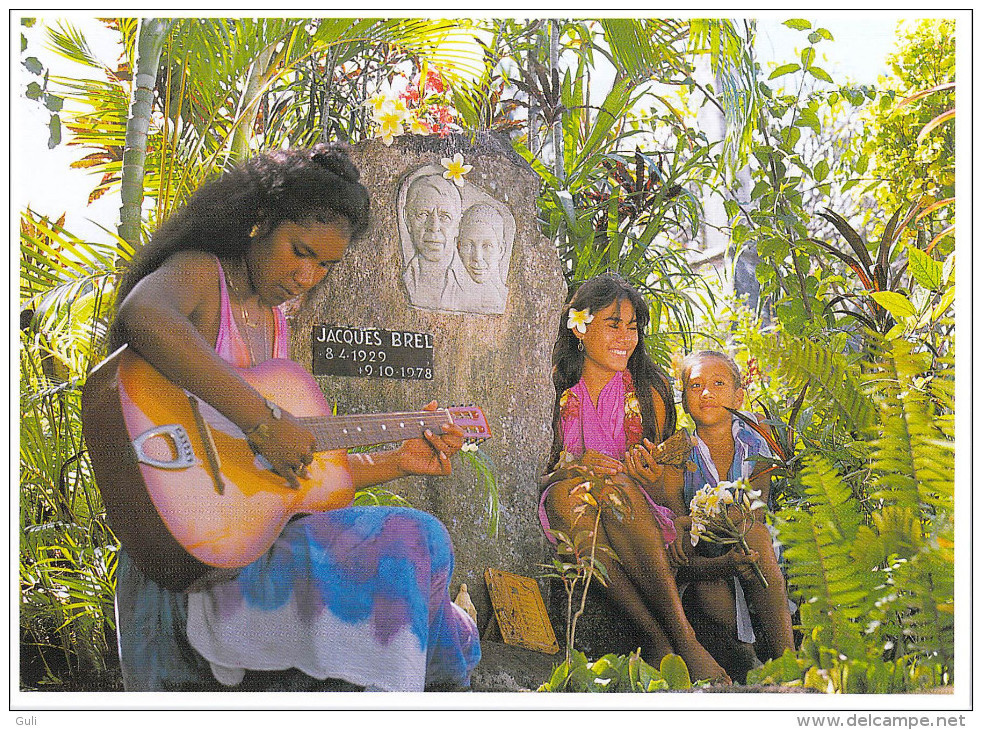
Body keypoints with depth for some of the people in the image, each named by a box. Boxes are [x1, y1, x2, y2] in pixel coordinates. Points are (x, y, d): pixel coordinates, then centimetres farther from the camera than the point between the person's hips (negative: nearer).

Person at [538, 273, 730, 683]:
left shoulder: (648, 390, 7)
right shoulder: (559, 393, 7)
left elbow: (667, 491, 6)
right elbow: (539, 475, 4)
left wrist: (650, 476, -19)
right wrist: (573, 464, -18)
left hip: (644, 515, 0)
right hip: (571, 511, 0)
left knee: (617, 488, -35)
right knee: (566, 491, -35)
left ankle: (683, 638, -41)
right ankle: (657, 637, -39)